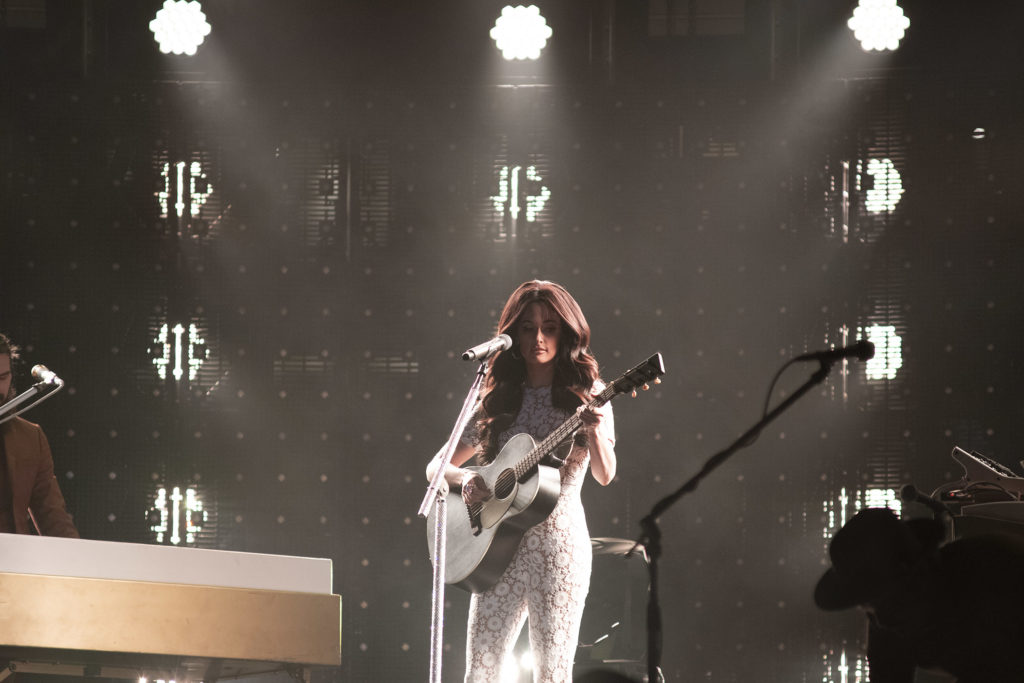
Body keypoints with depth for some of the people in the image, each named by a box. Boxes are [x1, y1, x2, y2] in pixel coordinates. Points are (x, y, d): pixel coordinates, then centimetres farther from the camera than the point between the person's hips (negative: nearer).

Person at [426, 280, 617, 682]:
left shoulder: (585, 394, 4)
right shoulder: (497, 399, 13)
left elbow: (605, 475, -9)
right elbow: (436, 467, 17)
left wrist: (594, 430, -29)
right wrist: (465, 481, -5)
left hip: (557, 541, -4)